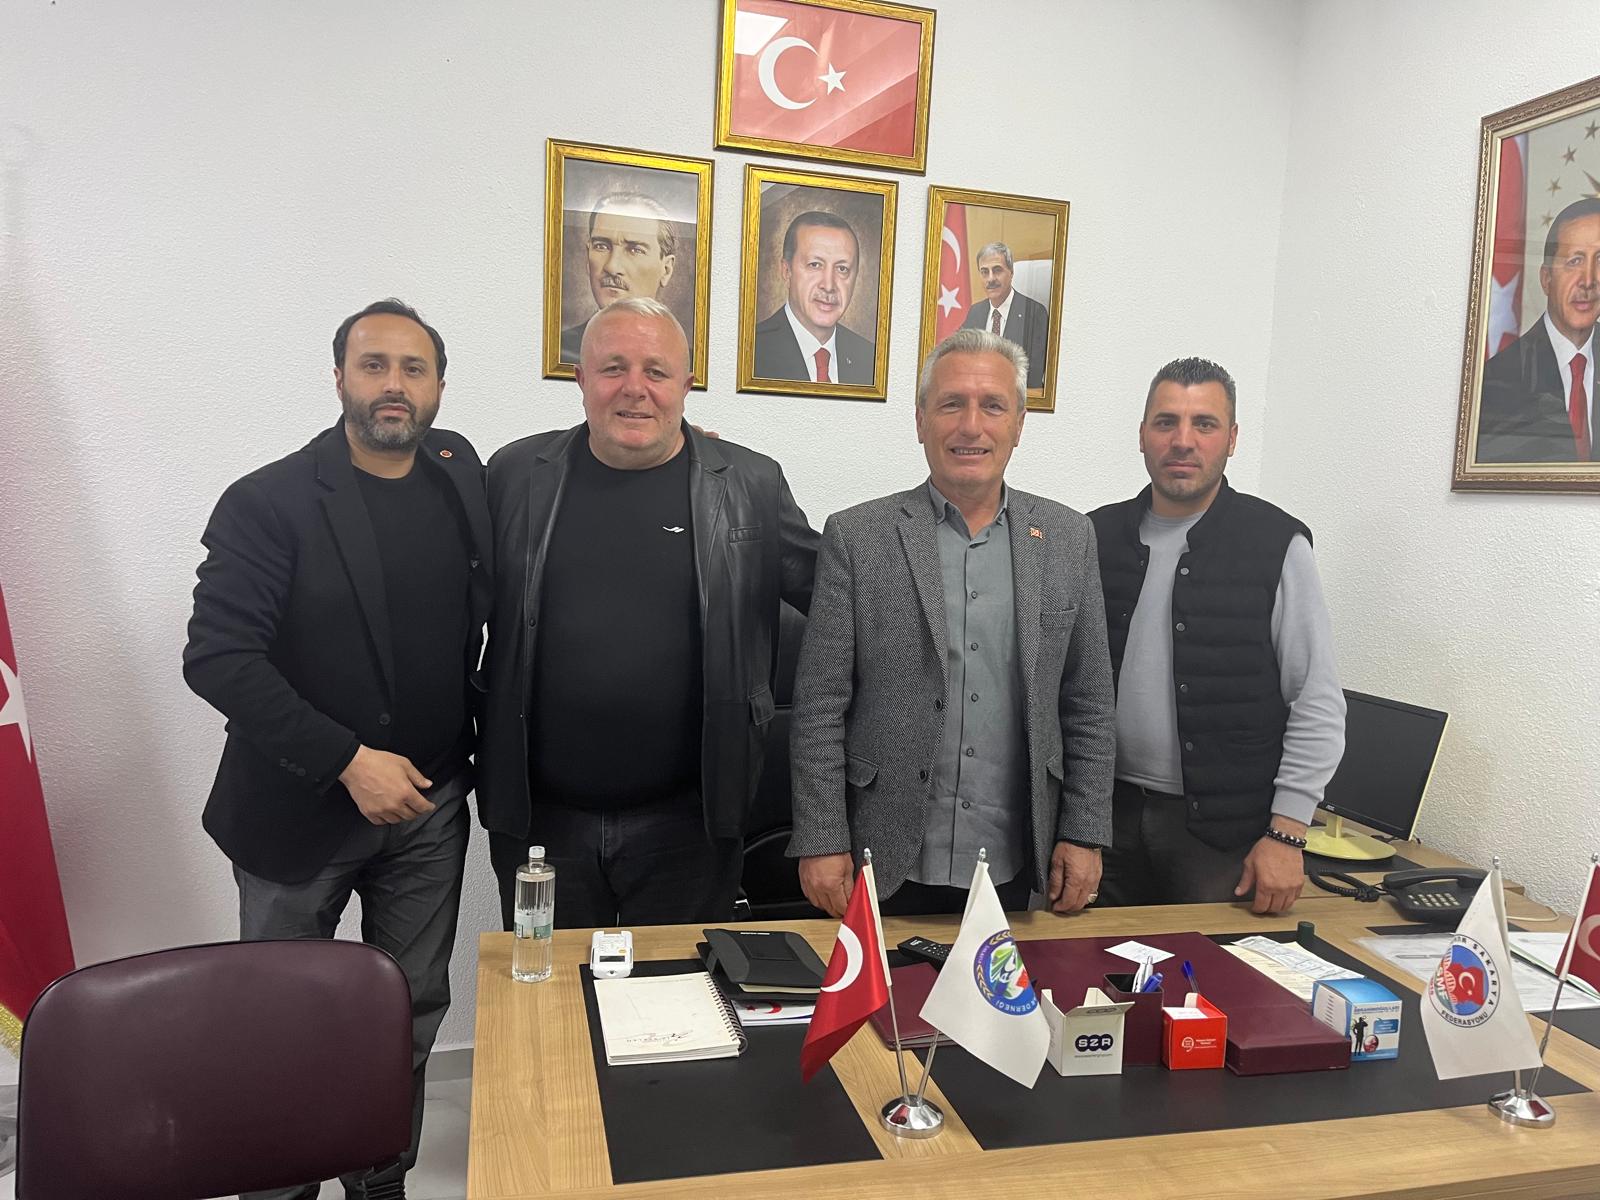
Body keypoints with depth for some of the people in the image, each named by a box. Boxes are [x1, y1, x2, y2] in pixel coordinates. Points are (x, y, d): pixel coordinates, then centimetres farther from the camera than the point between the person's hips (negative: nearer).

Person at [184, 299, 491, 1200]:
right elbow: (217, 657, -16)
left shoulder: (460, 474, 1)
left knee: (413, 1013, 13)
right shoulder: (268, 503, -12)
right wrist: (347, 762, -21)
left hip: (429, 805, 3)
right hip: (299, 810, -3)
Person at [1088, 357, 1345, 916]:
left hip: (1223, 831, -3)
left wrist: (1286, 833, -10)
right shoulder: (1098, 536, 5)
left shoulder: (1277, 545, -5)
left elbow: (1318, 705, -5)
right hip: (1107, 812, 3)